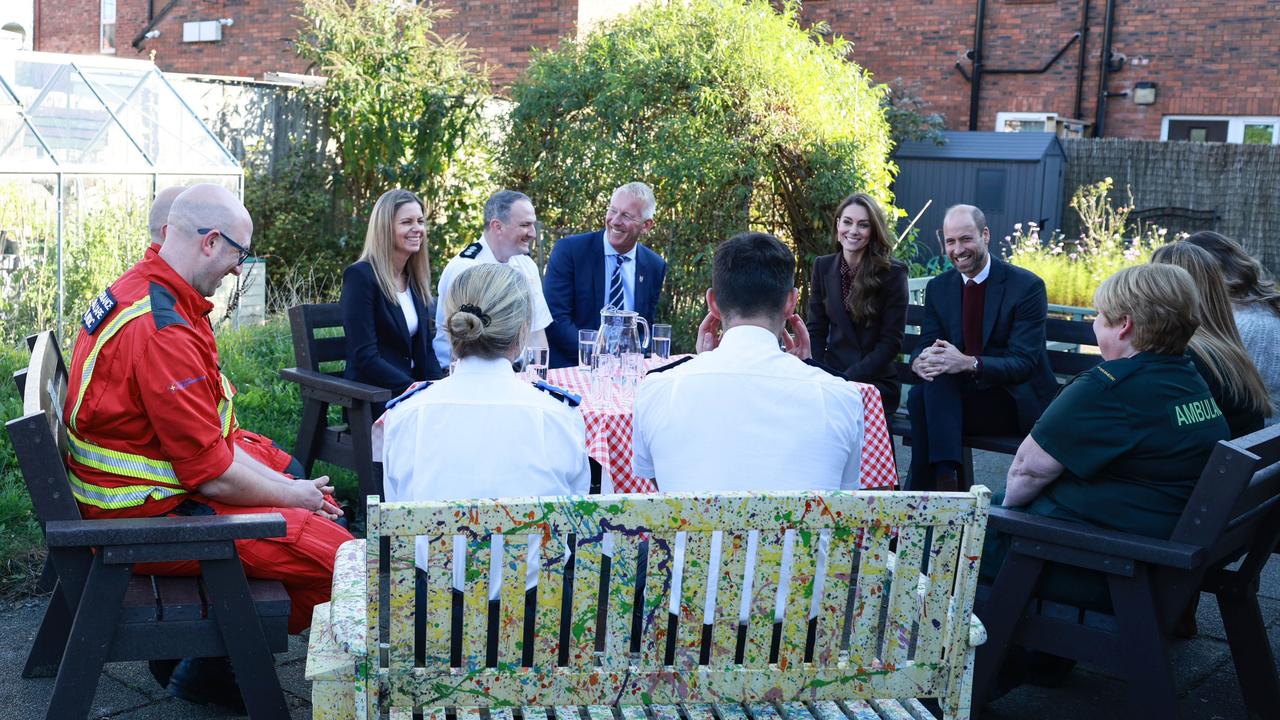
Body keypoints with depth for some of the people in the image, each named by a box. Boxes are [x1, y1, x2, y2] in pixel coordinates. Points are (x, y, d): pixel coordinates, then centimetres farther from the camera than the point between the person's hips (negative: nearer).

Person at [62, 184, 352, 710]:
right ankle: (210, 667, 4)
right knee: (332, 552, -17)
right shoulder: (163, 328, -26)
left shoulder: (141, 289, 7)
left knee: (321, 502, 14)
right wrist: (292, 496, -6)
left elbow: (206, 433, 12)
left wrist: (288, 486, 6)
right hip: (147, 517, -11)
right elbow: (212, 472, -24)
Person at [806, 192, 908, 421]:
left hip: (876, 383, -3)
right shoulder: (823, 266, 8)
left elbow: (891, 342, -6)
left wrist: (846, 379, -15)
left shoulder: (893, 273, -4)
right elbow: (816, 330, 8)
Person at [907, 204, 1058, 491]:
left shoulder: (1027, 286, -9)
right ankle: (943, 476, -29)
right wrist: (919, 361, -23)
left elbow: (1023, 363, -16)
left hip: (1017, 404, -5)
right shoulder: (938, 288, 7)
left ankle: (921, 487, -22)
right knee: (919, 396, -28)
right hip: (960, 396, 5)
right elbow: (926, 345, 3)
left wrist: (970, 363, -34)